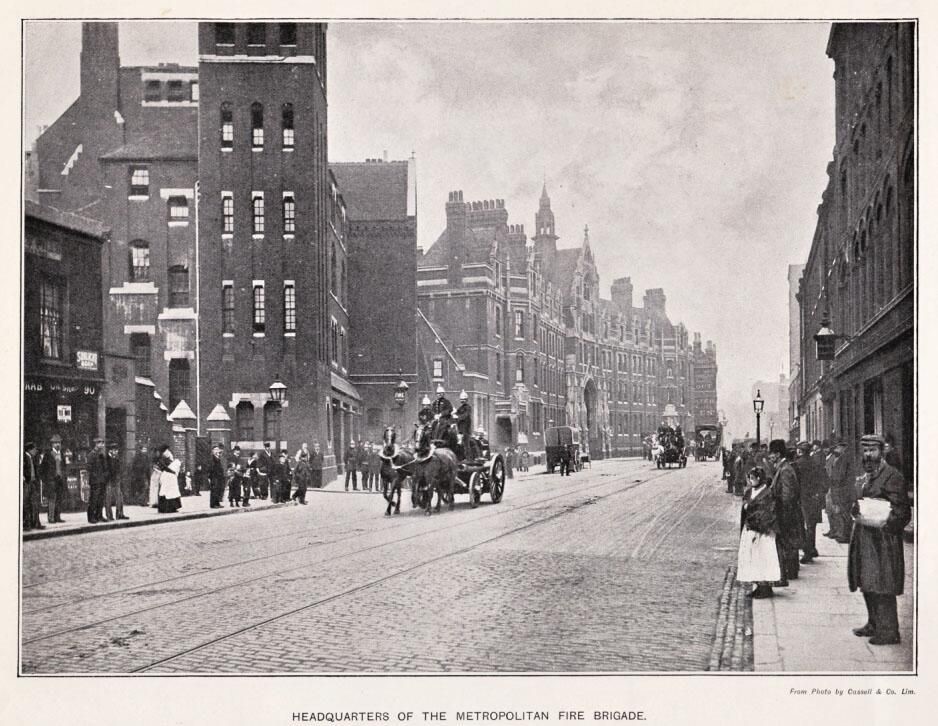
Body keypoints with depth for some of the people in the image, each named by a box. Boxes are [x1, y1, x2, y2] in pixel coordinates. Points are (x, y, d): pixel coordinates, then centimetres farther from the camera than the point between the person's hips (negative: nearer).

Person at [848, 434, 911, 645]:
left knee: (882, 588, -6)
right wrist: (857, 510, 8)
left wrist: (881, 523, -19)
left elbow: (902, 513, -14)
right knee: (867, 586, 14)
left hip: (882, 540, -9)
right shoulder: (865, 477, 15)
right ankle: (874, 625, 25)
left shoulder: (892, 477, -12)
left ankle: (888, 632, 0)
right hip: (864, 539, 9)